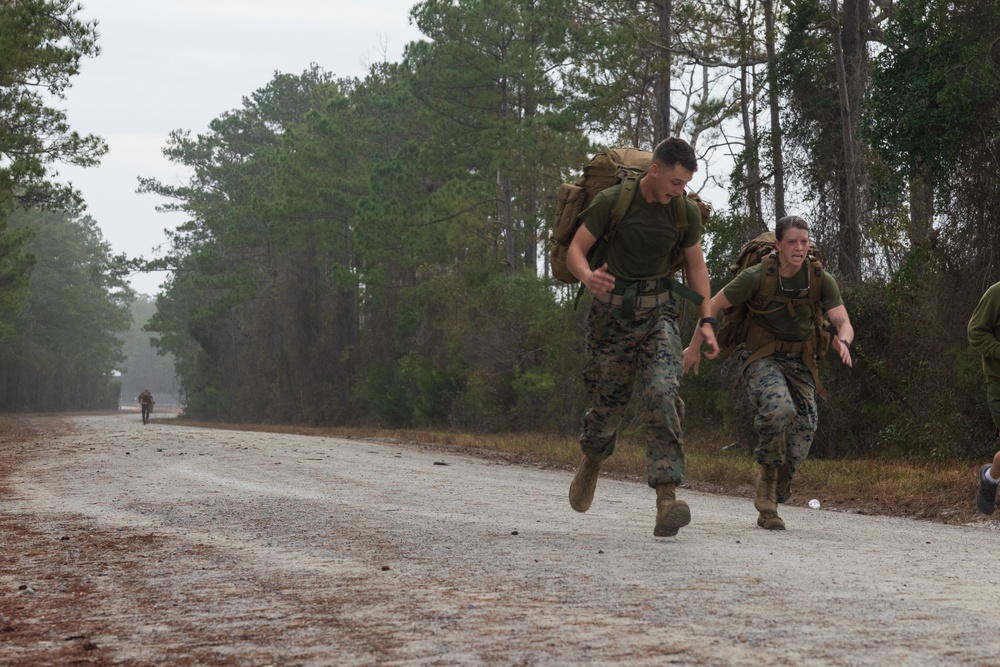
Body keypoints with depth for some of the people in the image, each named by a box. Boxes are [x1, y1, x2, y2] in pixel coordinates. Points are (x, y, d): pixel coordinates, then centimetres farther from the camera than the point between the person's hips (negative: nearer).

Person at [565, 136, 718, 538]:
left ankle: (667, 498, -26)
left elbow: (696, 265, 11)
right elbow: (575, 250, -10)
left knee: (663, 394, -20)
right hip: (611, 310, -1)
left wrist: (706, 321, 6)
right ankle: (592, 461, 42)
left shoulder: (686, 211, -3)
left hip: (658, 312, 1)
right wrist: (588, 277, -33)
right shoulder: (612, 201, -12)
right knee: (609, 403, 6)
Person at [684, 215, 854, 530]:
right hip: (762, 357, -4)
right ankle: (768, 467, -8)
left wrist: (842, 342, -37)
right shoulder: (756, 277, -16)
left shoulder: (821, 279, -8)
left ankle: (769, 505, 17)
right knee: (778, 407, -36)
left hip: (799, 361, 4)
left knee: (801, 437, -5)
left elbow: (844, 323, -13)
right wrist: (694, 347, 2)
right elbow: (714, 306, -4)